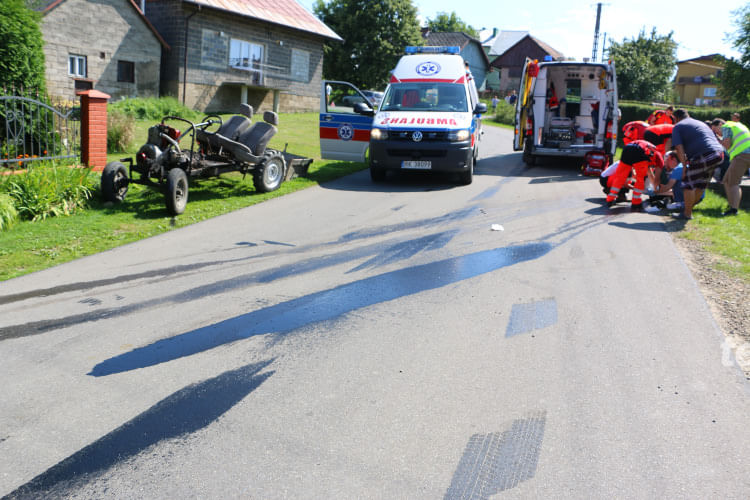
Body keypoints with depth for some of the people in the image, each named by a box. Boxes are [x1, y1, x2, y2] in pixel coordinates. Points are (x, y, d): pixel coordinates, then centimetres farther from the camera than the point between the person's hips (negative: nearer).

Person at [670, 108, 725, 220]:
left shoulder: (678, 126, 10)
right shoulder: (701, 123, 33)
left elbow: (679, 148, -3)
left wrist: (684, 166, -2)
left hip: (704, 156, -8)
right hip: (719, 153, 8)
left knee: (689, 182, 2)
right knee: (701, 183, 20)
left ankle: (687, 214, 5)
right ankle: (689, 207, 32)